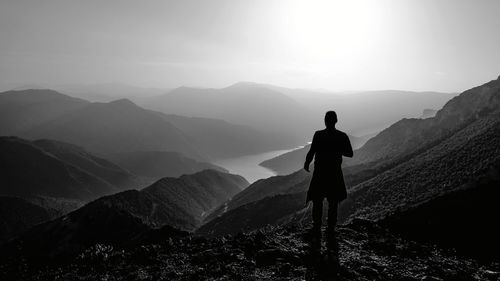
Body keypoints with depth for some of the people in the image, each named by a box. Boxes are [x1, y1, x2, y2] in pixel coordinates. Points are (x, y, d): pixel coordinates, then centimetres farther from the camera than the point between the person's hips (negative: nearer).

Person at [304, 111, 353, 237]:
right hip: (335, 173, 2)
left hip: (320, 172, -1)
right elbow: (350, 153, 1)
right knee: (333, 202, 14)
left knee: (317, 201, 11)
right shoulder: (342, 136, -6)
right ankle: (331, 228, 17)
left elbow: (311, 152, -14)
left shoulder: (318, 135, -12)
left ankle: (317, 227, 13)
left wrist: (306, 164, 3)